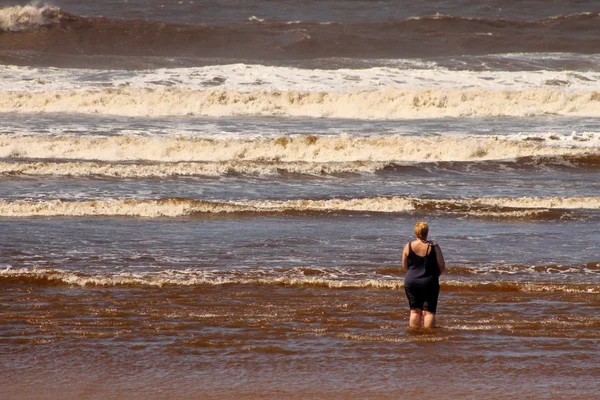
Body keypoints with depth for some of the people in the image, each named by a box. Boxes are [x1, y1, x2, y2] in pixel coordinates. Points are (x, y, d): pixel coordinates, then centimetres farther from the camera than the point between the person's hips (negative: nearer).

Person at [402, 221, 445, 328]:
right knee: (428, 311, 0)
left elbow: (404, 266, 6)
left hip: (411, 282, 2)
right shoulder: (433, 246, -7)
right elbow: (442, 266, -4)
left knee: (415, 311, 11)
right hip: (429, 283, -2)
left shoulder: (408, 246, -2)